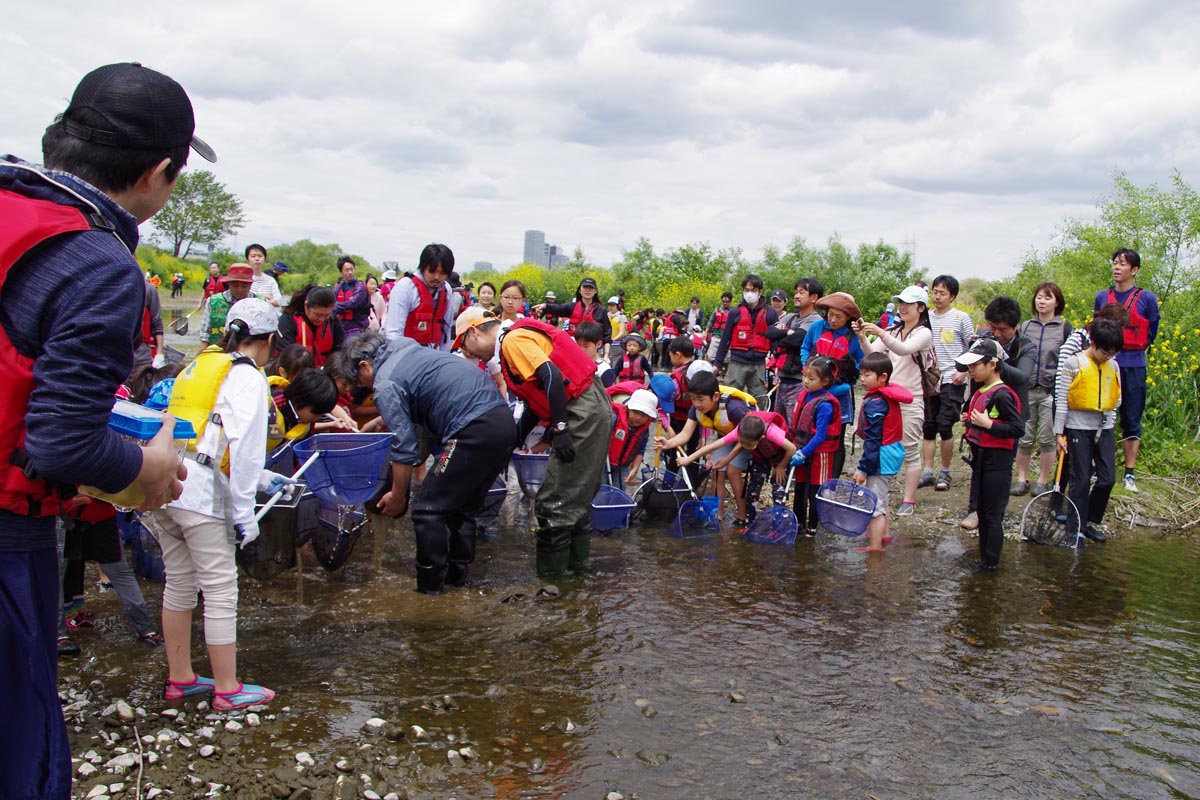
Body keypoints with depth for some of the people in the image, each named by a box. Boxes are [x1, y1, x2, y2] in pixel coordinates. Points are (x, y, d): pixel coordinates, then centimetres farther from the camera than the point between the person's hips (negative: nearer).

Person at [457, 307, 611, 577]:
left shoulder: (513, 340, -9)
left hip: (583, 414, -10)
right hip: (594, 411, 10)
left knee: (555, 502, -4)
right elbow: (535, 403, 22)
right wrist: (515, 441, 23)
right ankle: (575, 563, 29)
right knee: (576, 497, 19)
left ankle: (551, 574, 4)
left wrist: (559, 428, -23)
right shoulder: (516, 340, 21)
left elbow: (551, 375, -23)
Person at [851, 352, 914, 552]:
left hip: (881, 458, -11)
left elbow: (873, 440, -23)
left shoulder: (875, 403, -22)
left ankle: (875, 545, 0)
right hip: (893, 453, 11)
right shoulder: (890, 396, 7)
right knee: (881, 498, 26)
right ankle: (883, 534, 41)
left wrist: (863, 468, -20)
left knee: (874, 502, -4)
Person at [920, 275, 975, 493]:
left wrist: (964, 371, -9)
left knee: (945, 426, -5)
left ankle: (945, 473, 8)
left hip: (951, 380, -4)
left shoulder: (961, 318, -2)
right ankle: (927, 472, 10)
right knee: (928, 427, 5)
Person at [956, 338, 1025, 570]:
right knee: (982, 512, 16)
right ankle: (983, 558, 26)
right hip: (981, 458, 9)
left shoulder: (1001, 395, -18)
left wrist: (988, 424, -25)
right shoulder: (979, 392, 11)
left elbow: (1019, 428, -23)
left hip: (997, 462, -9)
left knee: (992, 515, 0)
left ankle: (990, 562, 9)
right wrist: (969, 421, 7)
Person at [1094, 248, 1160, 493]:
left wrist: (1132, 351, 7)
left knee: (1132, 421, 5)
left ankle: (1129, 475, 11)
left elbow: (1151, 333, 7)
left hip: (1133, 367, -2)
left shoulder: (1147, 298, -3)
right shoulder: (1102, 296, 6)